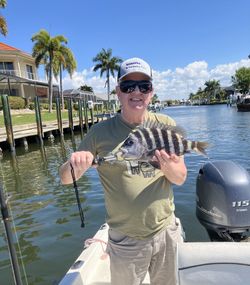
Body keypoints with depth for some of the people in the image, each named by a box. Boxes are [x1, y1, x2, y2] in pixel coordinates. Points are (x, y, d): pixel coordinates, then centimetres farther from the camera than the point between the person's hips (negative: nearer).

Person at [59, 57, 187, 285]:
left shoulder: (165, 124, -5)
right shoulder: (101, 132, -11)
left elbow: (180, 179, -3)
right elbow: (65, 179, -7)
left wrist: (168, 167, -26)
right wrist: (75, 165, -29)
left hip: (167, 232, 3)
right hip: (125, 240, -2)